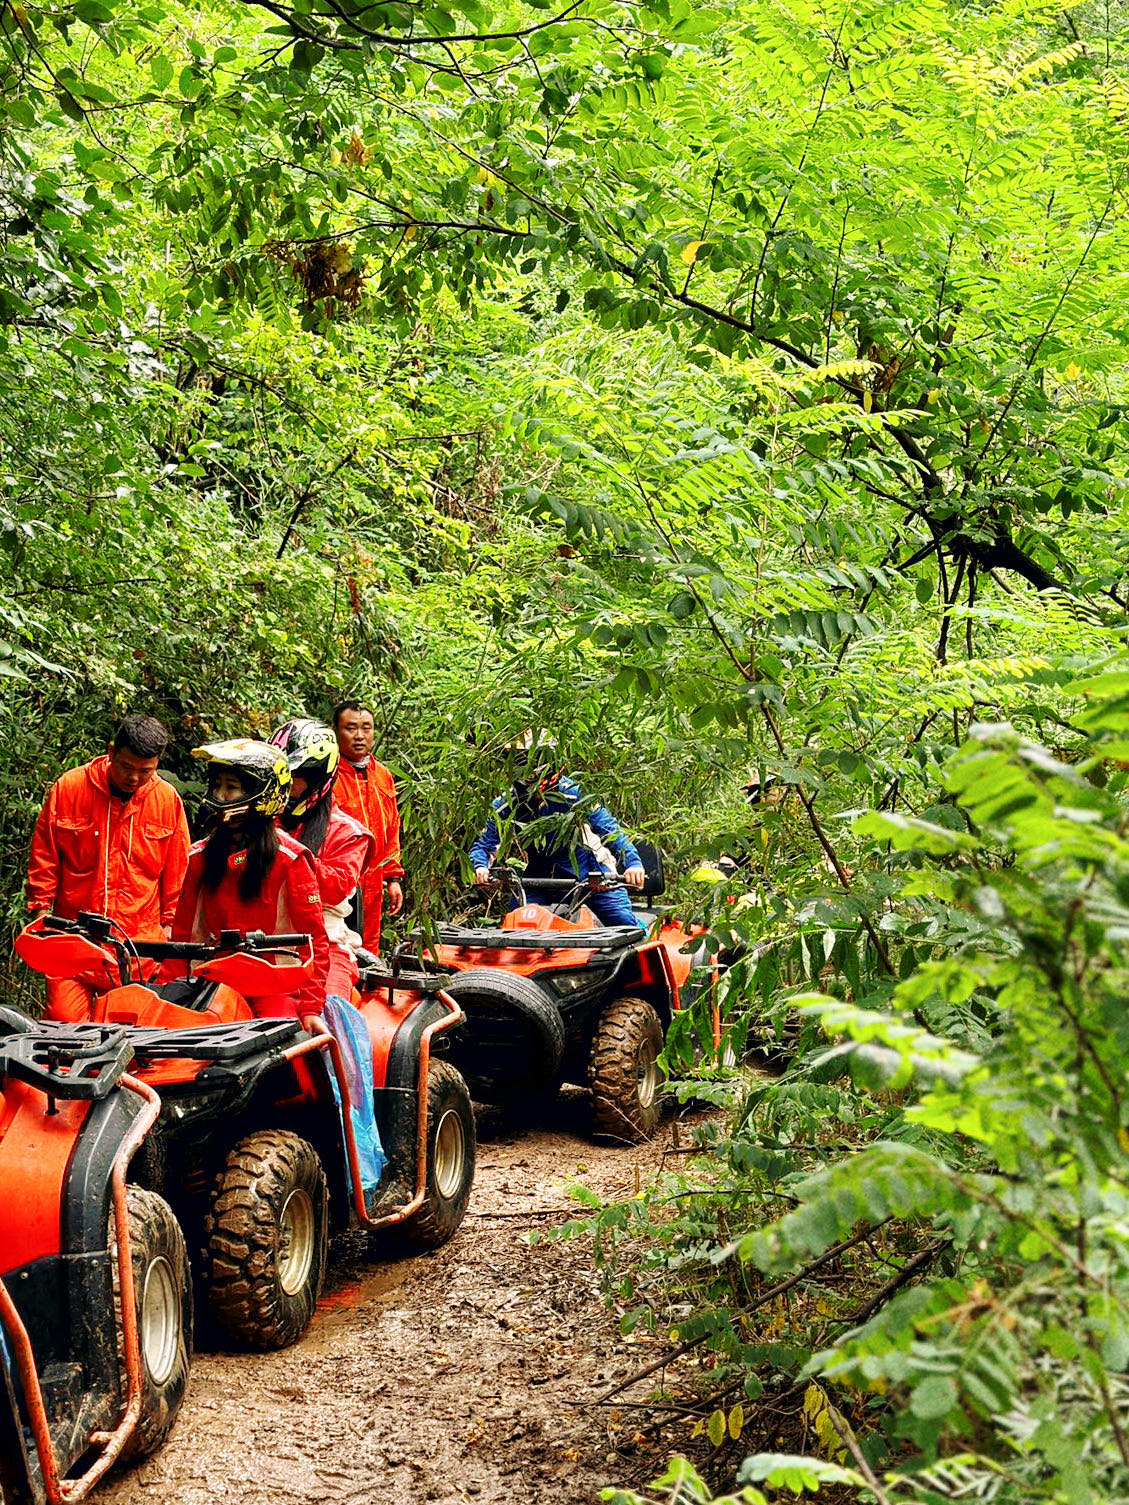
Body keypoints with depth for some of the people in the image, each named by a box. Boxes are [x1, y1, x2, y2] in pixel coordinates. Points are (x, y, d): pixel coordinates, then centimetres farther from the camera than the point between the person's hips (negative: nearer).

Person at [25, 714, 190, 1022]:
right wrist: (40, 912, 3)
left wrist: (169, 924, 12)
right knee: (64, 1020, -9)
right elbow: (44, 859, 6)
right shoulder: (67, 788, -2)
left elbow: (175, 871, 11)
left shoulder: (168, 800, 2)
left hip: (141, 940, 1)